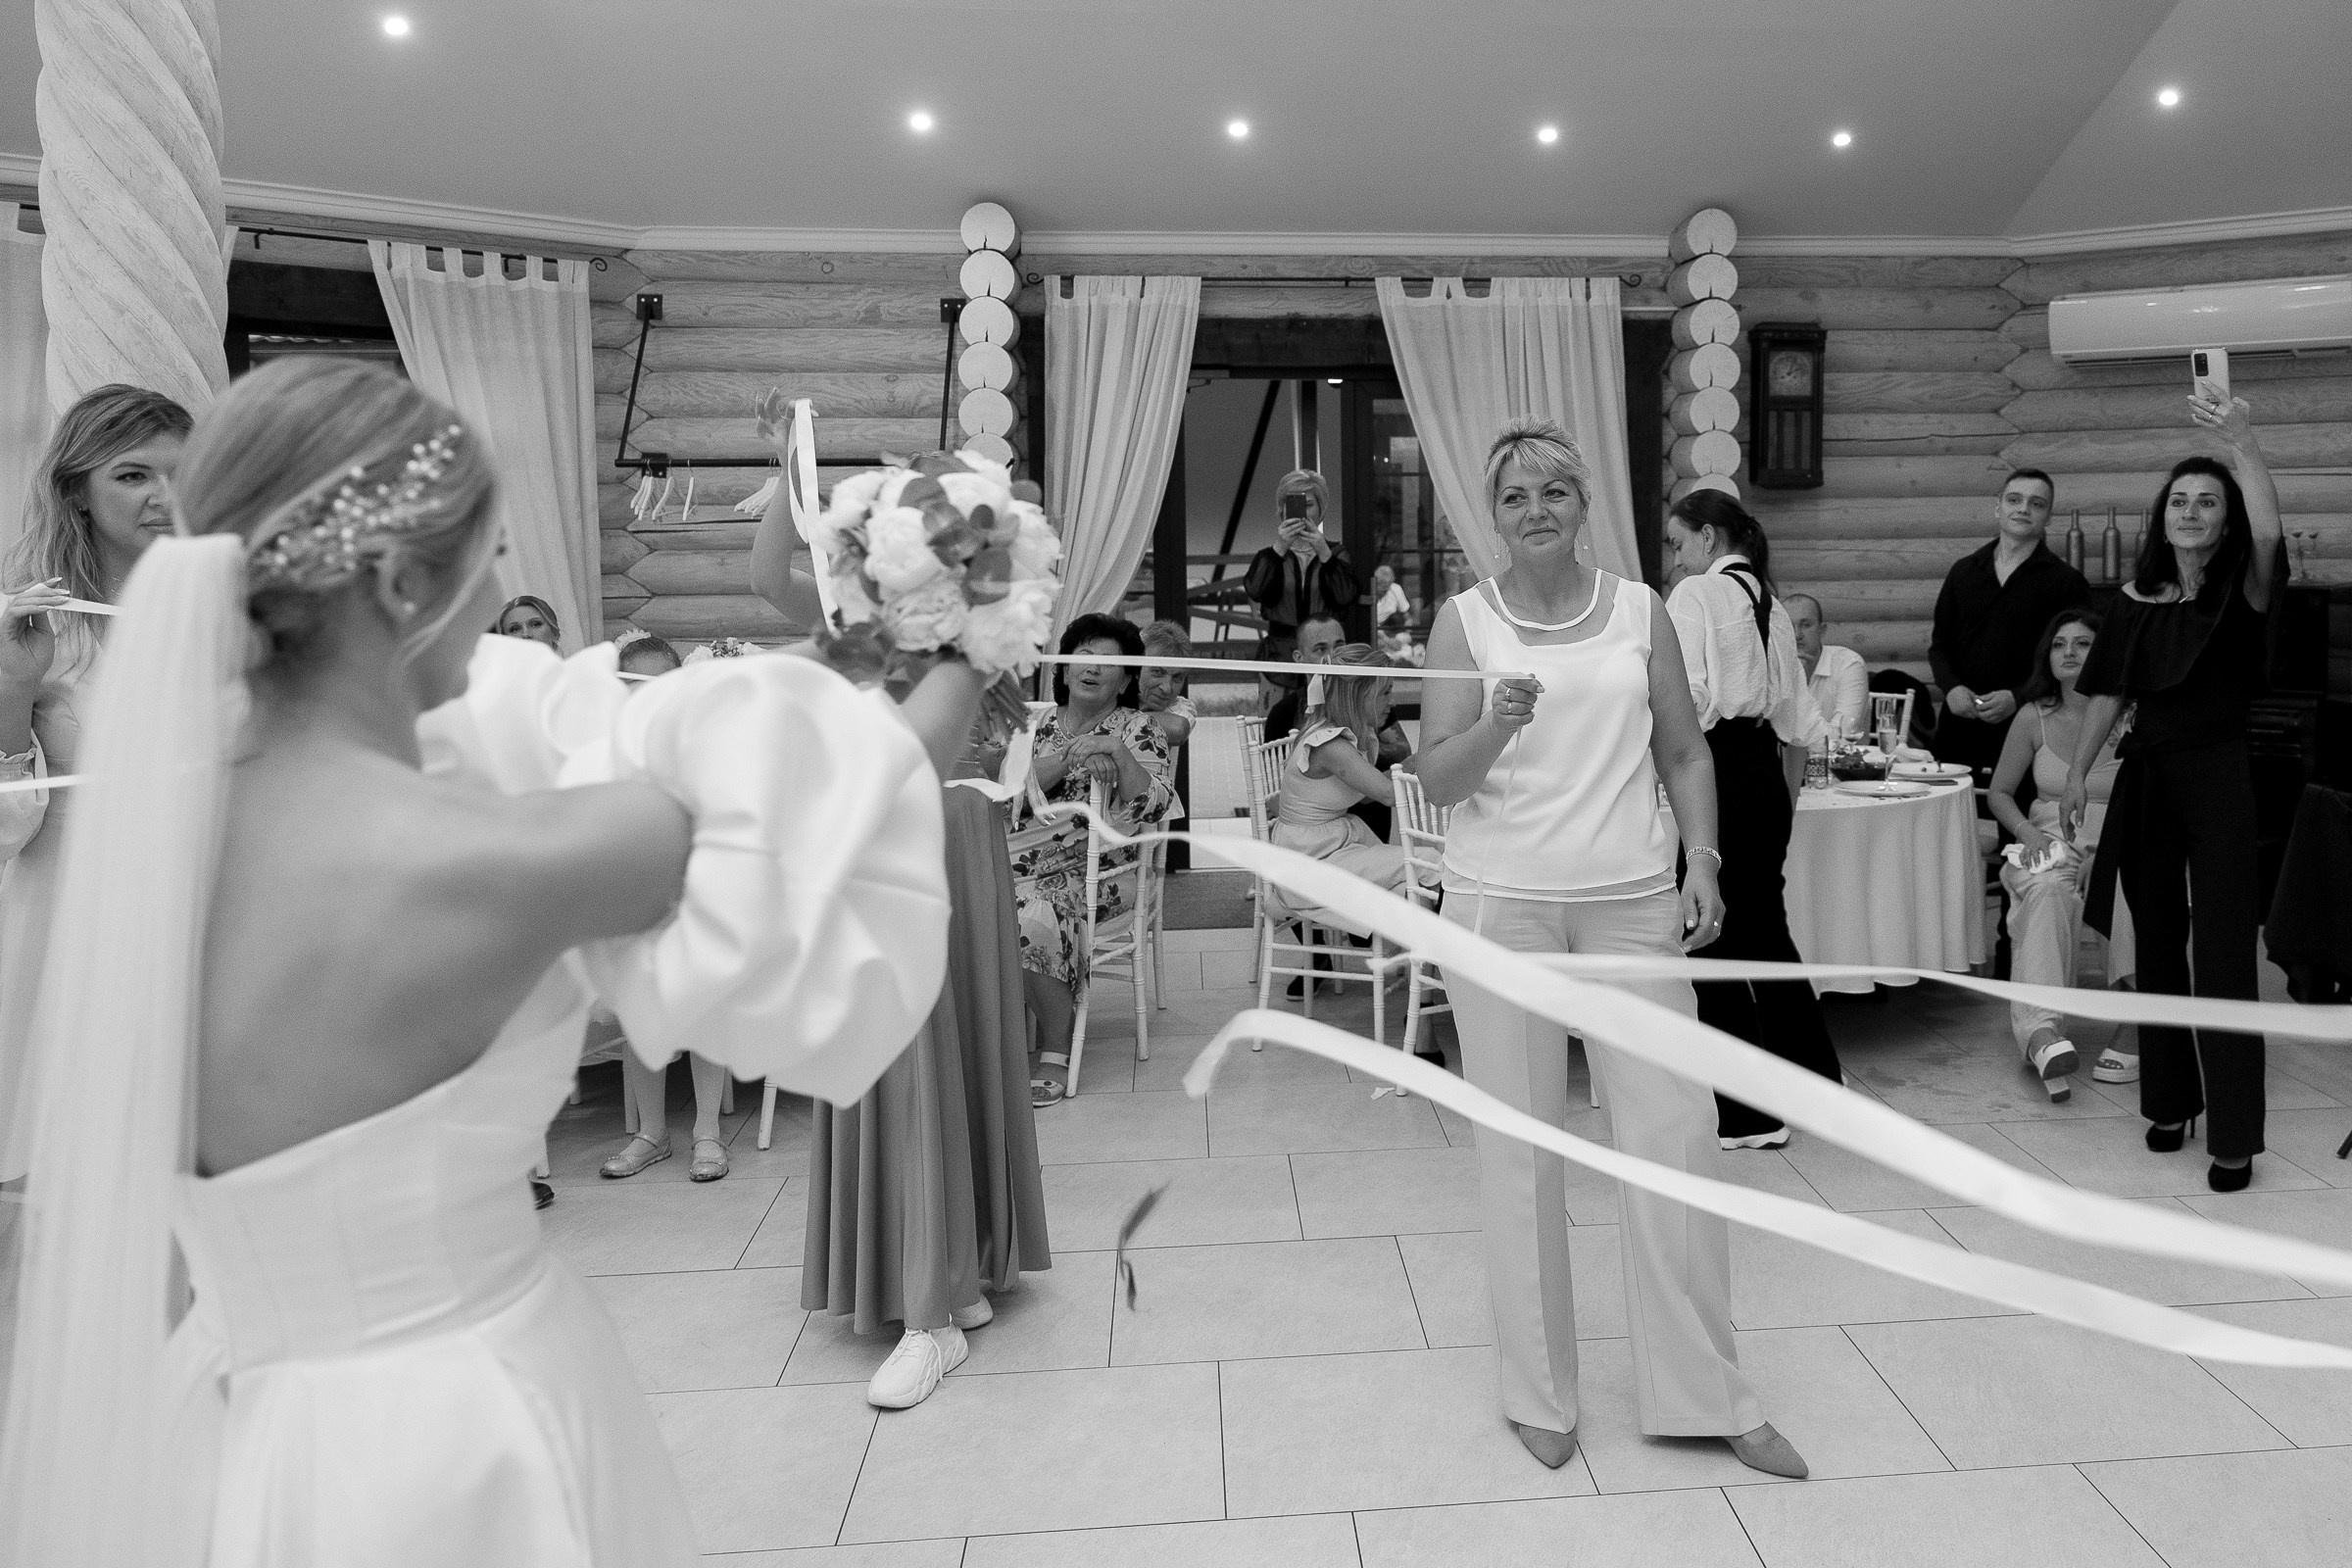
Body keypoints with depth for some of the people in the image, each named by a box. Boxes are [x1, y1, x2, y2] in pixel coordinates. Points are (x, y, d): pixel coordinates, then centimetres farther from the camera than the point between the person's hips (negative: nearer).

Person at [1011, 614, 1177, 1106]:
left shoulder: (1138, 730, 5)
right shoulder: (1042, 722, 16)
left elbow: (1153, 806, -8)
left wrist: (1118, 753, -20)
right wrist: (1073, 753, -11)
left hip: (1101, 867, -4)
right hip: (1040, 855, 4)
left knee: (1037, 919, -33)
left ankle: (1055, 1055, -17)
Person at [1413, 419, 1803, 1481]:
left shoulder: (1640, 610, 9)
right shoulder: (1464, 621, 2)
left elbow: (1685, 753, 14)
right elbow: (1436, 779, -3)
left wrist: (1702, 860, 1)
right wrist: (1494, 726, -22)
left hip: (1632, 900, 2)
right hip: (1502, 903, -1)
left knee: (1676, 1132, 1)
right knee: (1521, 1146, 5)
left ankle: (1704, 1394, 19)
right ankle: (1539, 1393, 21)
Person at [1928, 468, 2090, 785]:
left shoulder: (2067, 582, 3)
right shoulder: (1963, 571, 14)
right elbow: (1940, 642, 16)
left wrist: (2018, 698, -14)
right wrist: (1951, 687, -3)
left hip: (2025, 727, -3)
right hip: (1959, 724, 3)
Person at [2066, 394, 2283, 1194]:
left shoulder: (2239, 593, -5)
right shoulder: (2136, 598, 7)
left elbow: (2268, 532, -27)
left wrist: (2243, 445, -38)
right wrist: (2078, 772, 9)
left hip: (2217, 777, -4)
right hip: (2145, 779, 4)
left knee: (2223, 955, -5)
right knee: (2158, 946, 12)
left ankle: (2235, 1136, 1)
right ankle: (2169, 1102, 26)